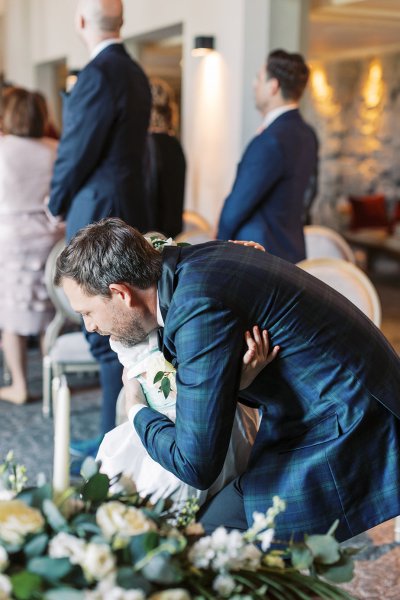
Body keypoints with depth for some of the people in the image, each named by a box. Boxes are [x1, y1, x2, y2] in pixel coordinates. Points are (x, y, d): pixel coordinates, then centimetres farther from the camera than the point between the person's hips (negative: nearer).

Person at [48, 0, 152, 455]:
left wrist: (57, 204, 2)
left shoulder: (99, 74, -17)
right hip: (127, 215, 10)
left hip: (98, 218, -10)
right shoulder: (135, 73, 13)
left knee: (109, 336, -1)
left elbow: (77, 152, -14)